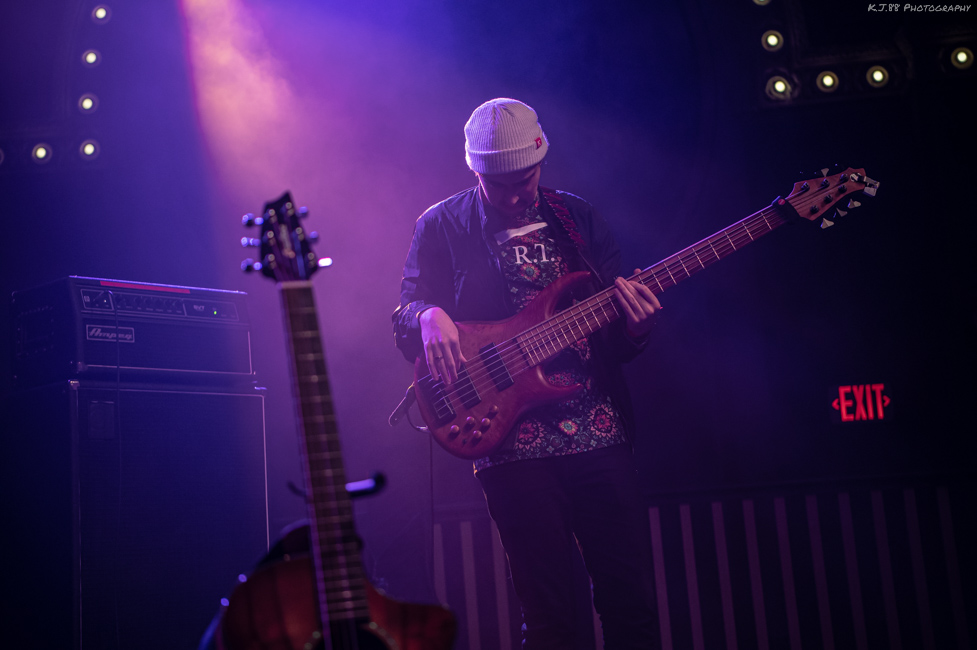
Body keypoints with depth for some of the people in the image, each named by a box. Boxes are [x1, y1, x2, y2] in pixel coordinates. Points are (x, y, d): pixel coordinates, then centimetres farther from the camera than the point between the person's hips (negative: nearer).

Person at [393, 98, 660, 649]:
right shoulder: (442, 227, 6)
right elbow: (405, 314, 1)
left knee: (633, 602, 5)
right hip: (513, 441, -3)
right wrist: (429, 317, -22)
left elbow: (620, 343, 13)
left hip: (603, 431, 3)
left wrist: (635, 328, -10)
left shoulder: (578, 217, 13)